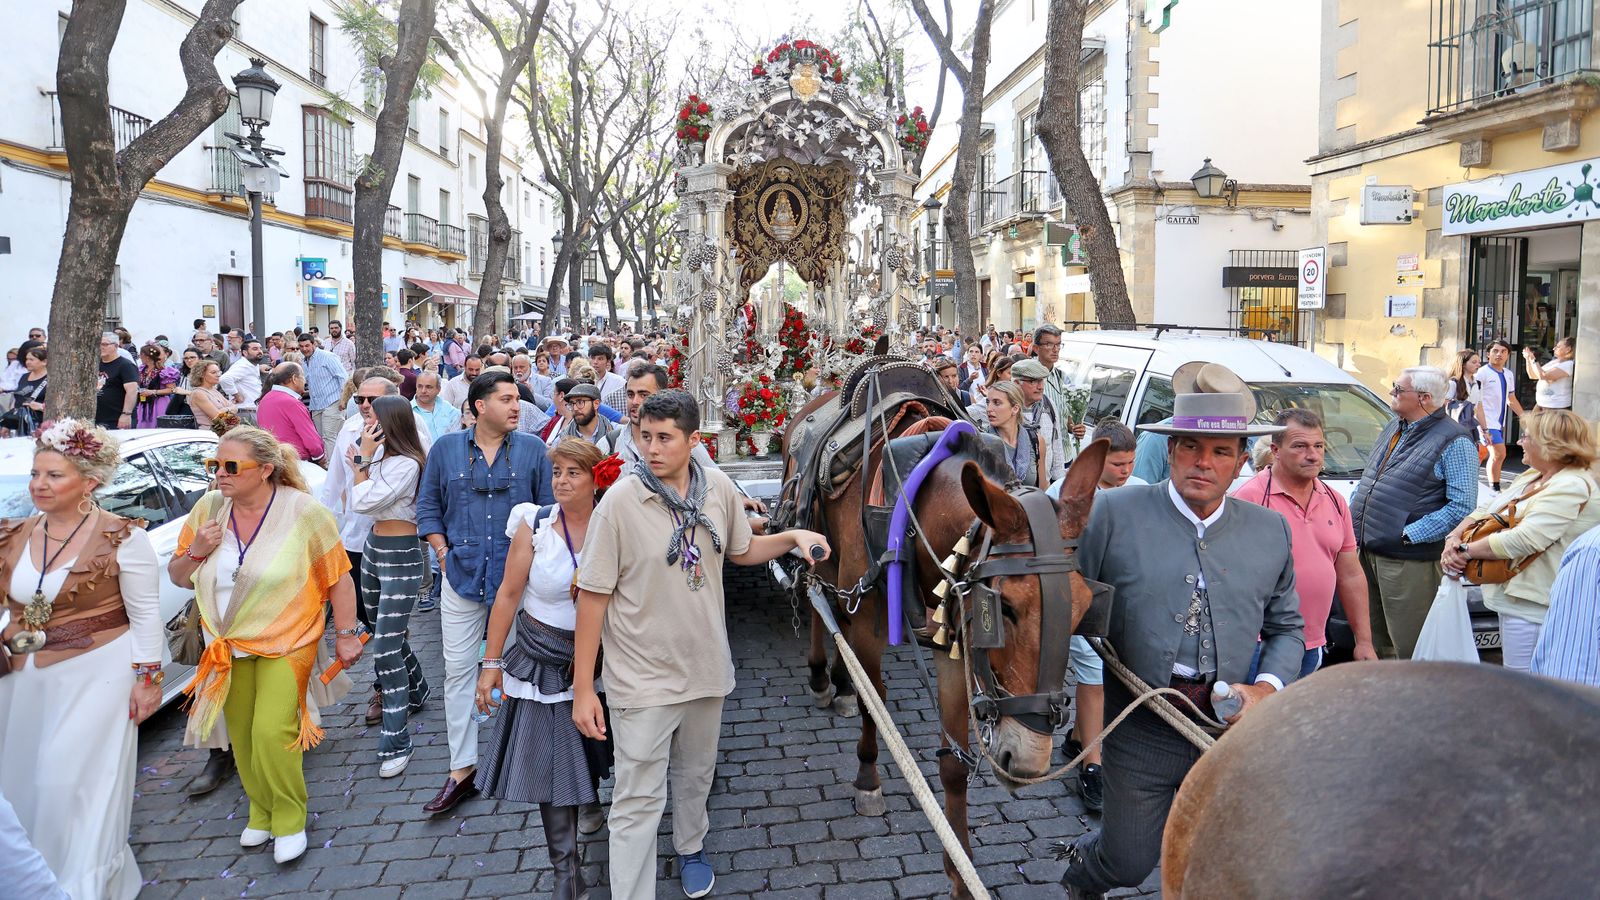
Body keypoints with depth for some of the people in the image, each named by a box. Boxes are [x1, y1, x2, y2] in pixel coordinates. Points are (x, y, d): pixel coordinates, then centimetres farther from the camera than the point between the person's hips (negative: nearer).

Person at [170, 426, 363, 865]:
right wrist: (196, 552, -13)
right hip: (228, 645, 5)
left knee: (271, 731, -15)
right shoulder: (208, 509, -2)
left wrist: (346, 634, -7)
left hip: (285, 643, -5)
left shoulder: (303, 512, -15)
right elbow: (177, 577, 8)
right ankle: (261, 812, 35)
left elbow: (338, 576, -8)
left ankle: (290, 820, 6)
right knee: (242, 734, 13)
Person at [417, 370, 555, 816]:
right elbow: (428, 508, 9)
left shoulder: (533, 449, 1)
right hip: (463, 575, 1)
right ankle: (462, 770, 15)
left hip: (518, 577, -1)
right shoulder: (446, 448, 3)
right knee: (459, 670, 4)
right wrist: (444, 554, -1)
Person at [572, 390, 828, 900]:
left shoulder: (720, 489, -7)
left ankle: (690, 847, 52)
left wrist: (793, 538, -5)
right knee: (638, 799, 3)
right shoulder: (620, 501, -19)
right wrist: (582, 688, -14)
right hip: (642, 676, -5)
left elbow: (742, 550, 13)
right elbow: (593, 596, -15)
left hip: (706, 665, 5)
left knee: (696, 775, 25)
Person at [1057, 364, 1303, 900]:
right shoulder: (1116, 513, -8)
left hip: (1232, 730, 4)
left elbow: (1286, 627, 13)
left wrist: (1268, 686, -5)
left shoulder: (1271, 531, 4)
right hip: (1142, 729, -3)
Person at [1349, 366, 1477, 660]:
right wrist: (1350, 513, 12)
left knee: (1409, 651, 0)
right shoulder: (1393, 427, 16)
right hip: (1367, 553, 8)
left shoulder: (1453, 441, -10)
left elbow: (1462, 506, -17)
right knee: (1372, 644, 18)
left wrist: (1410, 534, -19)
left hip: (1408, 562, -8)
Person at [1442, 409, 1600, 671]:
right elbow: (1485, 509, 14)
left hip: (1532, 606, -10)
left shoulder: (1571, 487, -18)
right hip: (1514, 598, 10)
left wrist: (1466, 550, -18)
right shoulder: (1532, 476, 13)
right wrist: (1454, 537, -5)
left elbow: (1523, 540, -27)